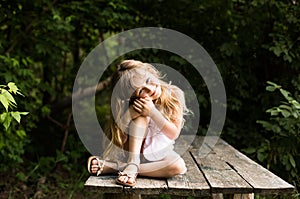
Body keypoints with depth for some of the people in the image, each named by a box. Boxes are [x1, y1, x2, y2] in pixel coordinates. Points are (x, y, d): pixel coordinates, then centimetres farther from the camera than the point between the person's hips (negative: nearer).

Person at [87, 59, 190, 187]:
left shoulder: (175, 95, -13)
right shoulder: (139, 104, -15)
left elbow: (174, 134, -15)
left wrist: (153, 112, -28)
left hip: (159, 152, 2)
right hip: (133, 150, -1)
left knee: (179, 166, -34)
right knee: (141, 113, -28)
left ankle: (114, 167, -31)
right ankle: (131, 166, -35)